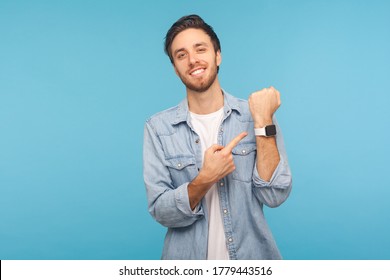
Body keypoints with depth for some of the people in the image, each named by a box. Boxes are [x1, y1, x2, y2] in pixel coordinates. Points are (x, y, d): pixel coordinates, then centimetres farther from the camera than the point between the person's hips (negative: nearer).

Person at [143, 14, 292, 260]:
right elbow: (161, 212, -12)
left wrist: (263, 122, -21)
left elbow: (274, 196, -14)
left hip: (253, 257, 1)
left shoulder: (254, 116, -9)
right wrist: (205, 178, -27)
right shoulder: (158, 128, -9)